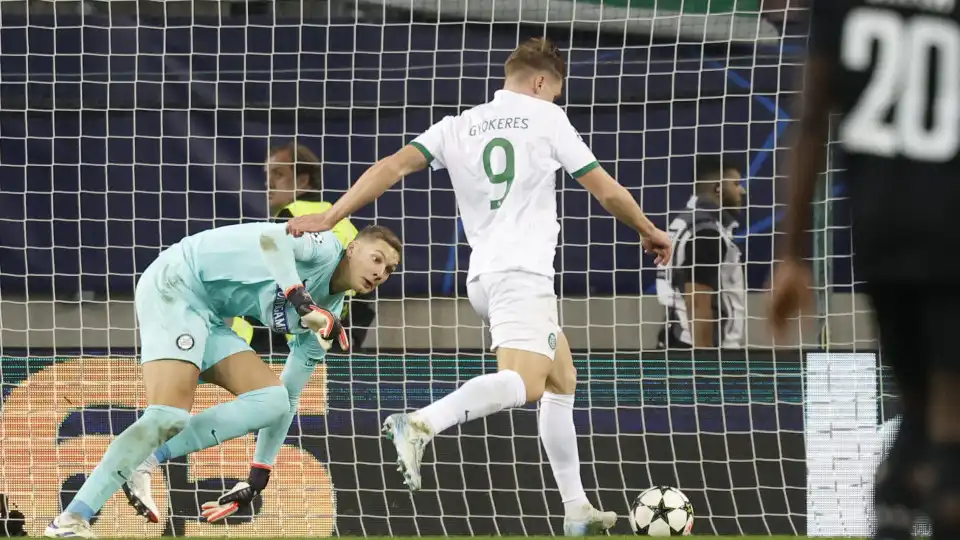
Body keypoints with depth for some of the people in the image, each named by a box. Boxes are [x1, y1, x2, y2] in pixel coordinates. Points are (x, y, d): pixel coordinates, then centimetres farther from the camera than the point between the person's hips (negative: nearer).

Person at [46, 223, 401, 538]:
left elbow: (287, 397, 19)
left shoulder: (328, 312, 15)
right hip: (175, 285, -9)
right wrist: (299, 297, -39)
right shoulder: (326, 247, -8)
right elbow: (272, 238, -31)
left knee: (272, 401, -7)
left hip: (209, 316, 9)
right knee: (169, 418, -23)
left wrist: (261, 472, 16)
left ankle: (147, 463, -10)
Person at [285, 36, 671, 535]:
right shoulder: (546, 117, 3)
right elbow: (607, 192, 7)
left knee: (562, 381, 19)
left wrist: (328, 218, 1)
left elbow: (391, 167, 3)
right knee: (524, 383, -24)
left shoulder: (457, 127, 15)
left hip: (482, 276, 7)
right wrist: (649, 231, 24)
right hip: (523, 271, -7)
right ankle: (421, 425, -47)